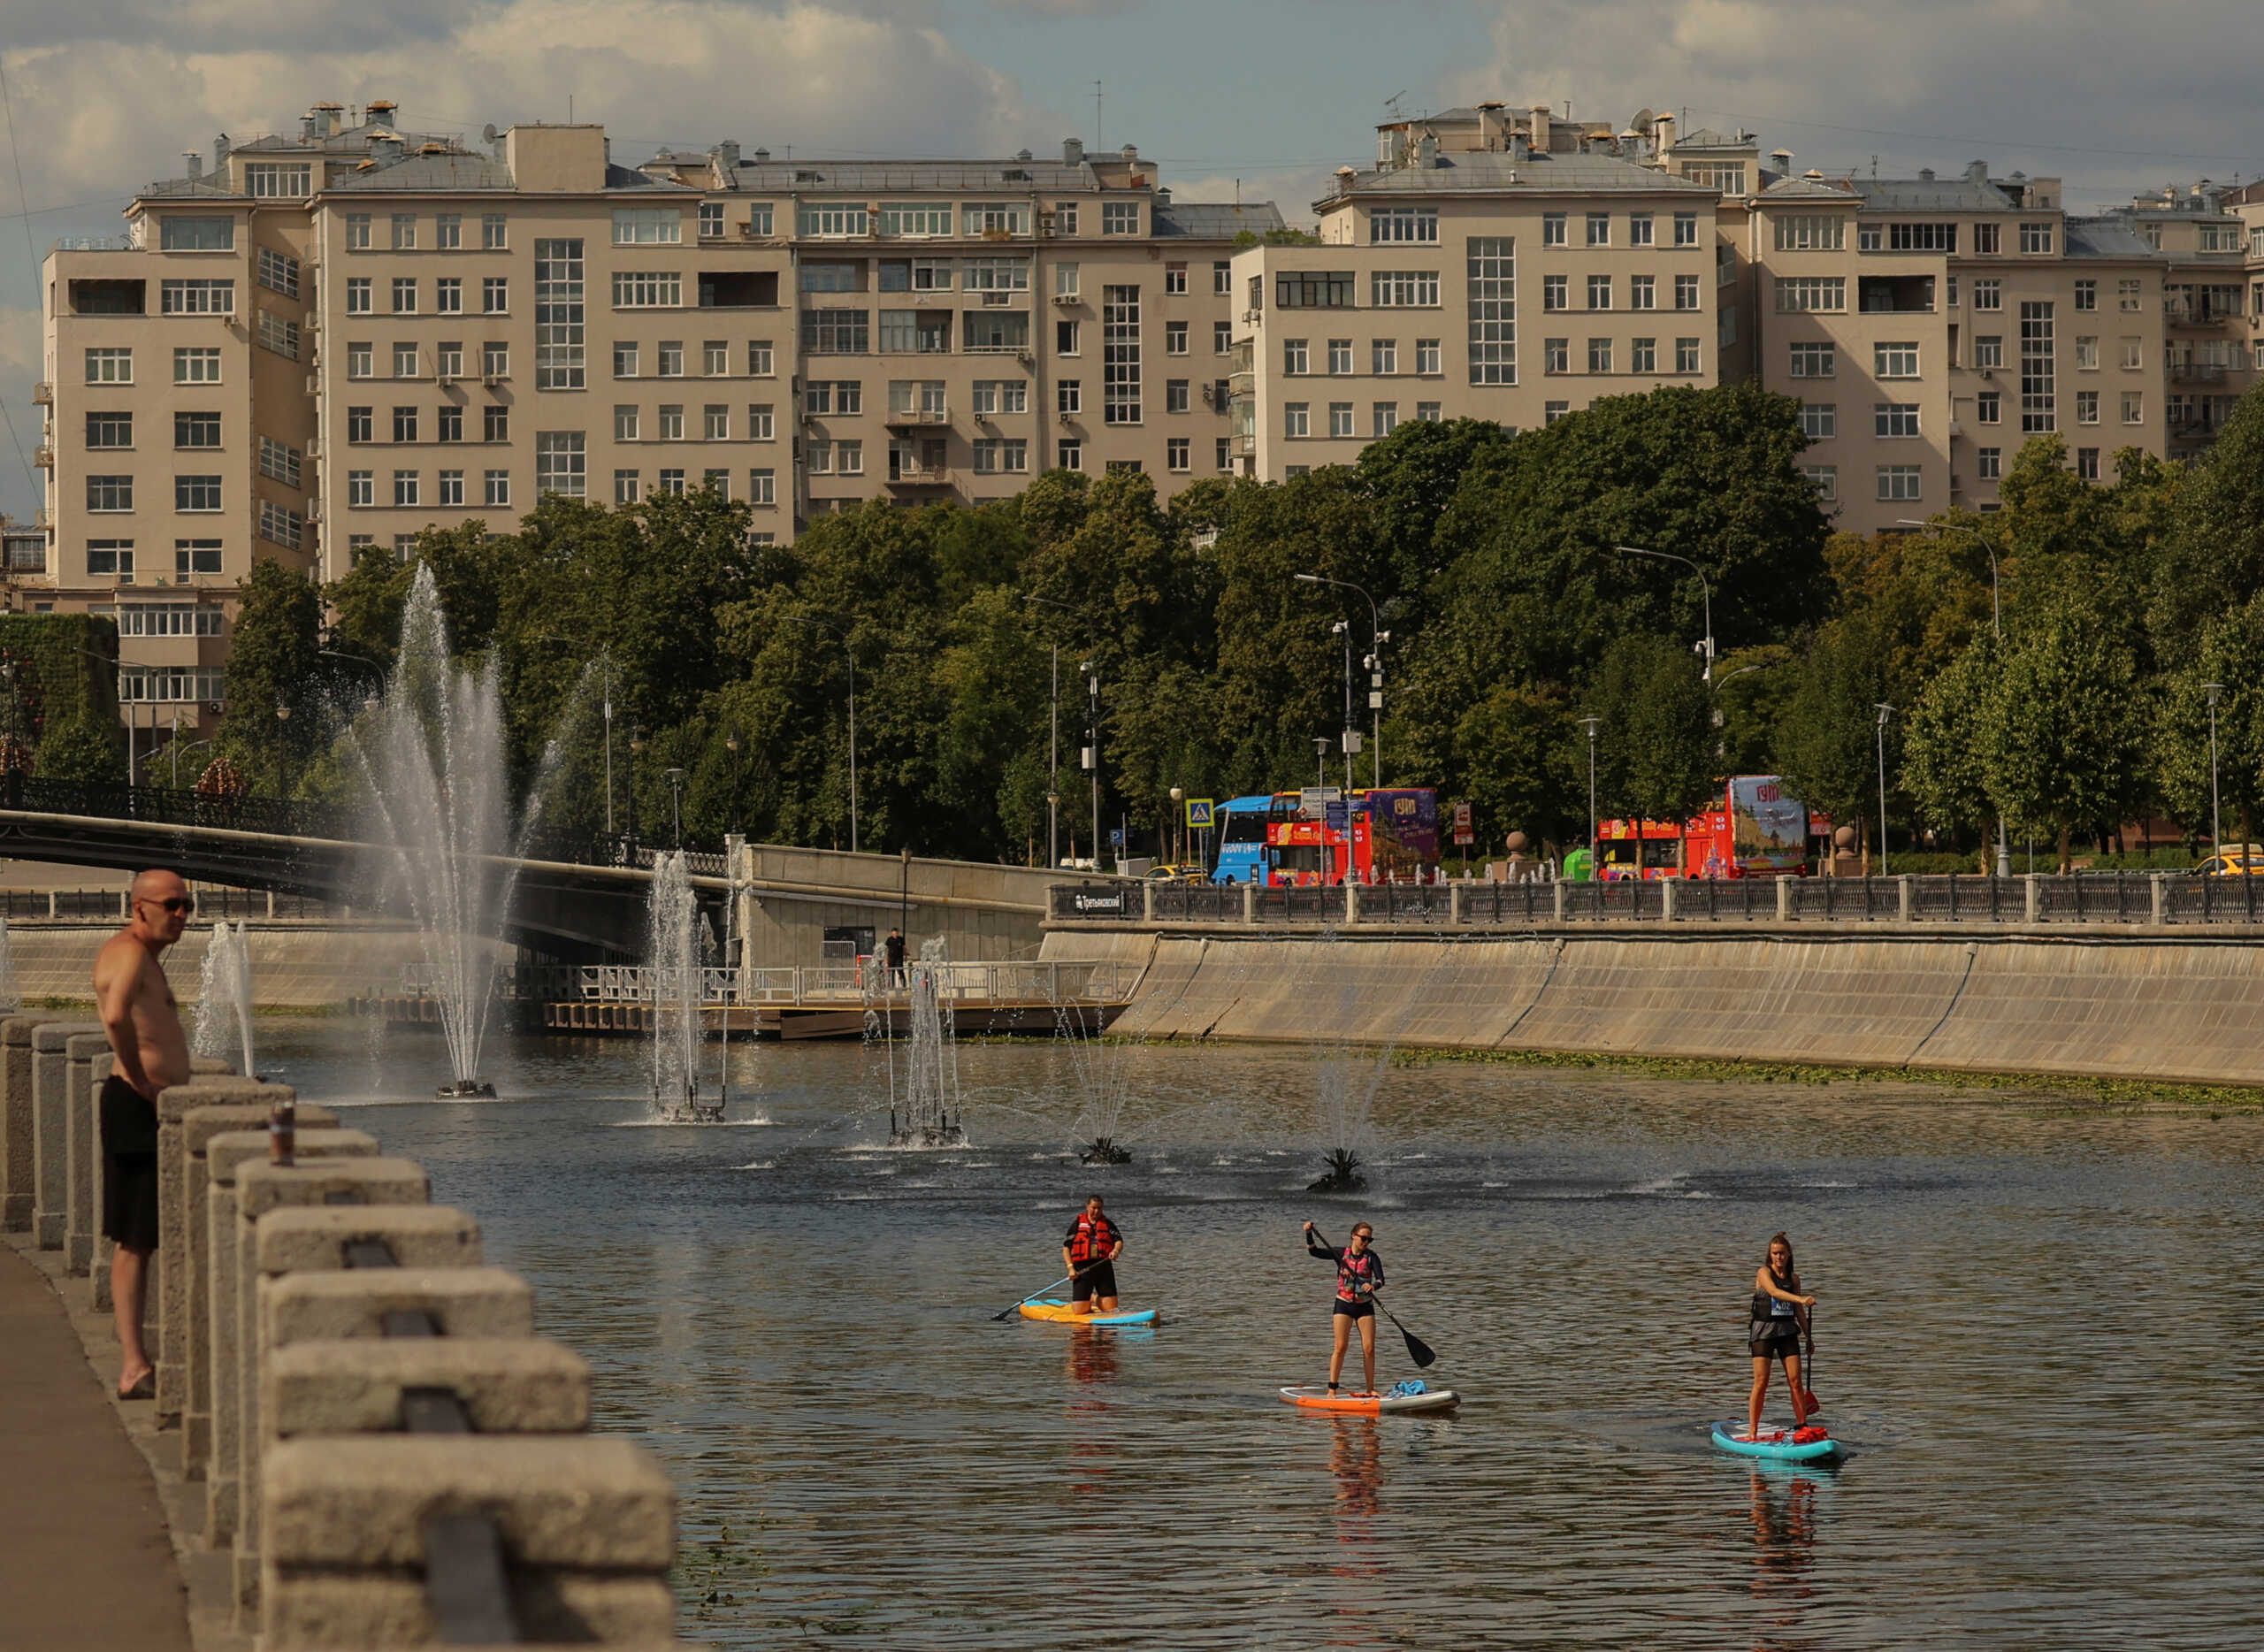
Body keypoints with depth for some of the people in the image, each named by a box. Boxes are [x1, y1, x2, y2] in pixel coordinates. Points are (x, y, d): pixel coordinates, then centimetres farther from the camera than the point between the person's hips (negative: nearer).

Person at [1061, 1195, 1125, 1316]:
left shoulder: (1108, 1224, 11)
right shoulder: (1077, 1225, 6)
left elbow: (1119, 1241, 0)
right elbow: (1066, 1248, 5)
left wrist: (1116, 1250, -24)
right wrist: (1070, 1268, -8)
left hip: (1104, 1269, 2)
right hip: (1082, 1269, -2)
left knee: (1111, 1309, -2)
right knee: (1080, 1310, -7)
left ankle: (1097, 1300, 32)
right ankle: (1089, 1300, 29)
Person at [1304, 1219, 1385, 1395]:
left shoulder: (1371, 1257, -2)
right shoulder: (1341, 1254, 0)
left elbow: (1381, 1279, -15)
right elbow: (1313, 1251, -6)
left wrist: (1373, 1286, -37)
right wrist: (1308, 1234, -22)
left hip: (1365, 1306, 1)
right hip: (1343, 1304, -1)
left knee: (1369, 1349, -2)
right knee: (1340, 1347, -8)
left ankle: (1370, 1389, 9)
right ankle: (1332, 1389, -5)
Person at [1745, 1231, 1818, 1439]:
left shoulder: (1793, 1277, 11)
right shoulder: (1764, 1273, -5)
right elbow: (1774, 1292, -26)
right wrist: (1801, 1299, -39)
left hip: (1788, 1332, 4)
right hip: (1764, 1330, -4)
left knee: (1795, 1381, -3)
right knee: (1761, 1383, -8)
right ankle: (1752, 1432, -3)